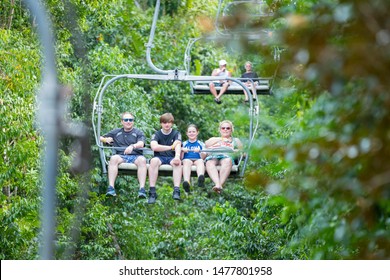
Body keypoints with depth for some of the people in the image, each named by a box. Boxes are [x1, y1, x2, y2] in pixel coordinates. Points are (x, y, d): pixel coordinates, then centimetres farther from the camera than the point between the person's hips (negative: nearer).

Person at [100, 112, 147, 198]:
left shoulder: (138, 132, 18)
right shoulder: (116, 132, 25)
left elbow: (141, 144, -3)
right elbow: (100, 138, 31)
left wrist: (132, 146, -26)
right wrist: (106, 140, 6)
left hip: (135, 156, -1)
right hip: (121, 156, 1)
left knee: (142, 159, -36)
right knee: (114, 158, -34)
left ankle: (142, 189, -47)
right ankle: (111, 188, -44)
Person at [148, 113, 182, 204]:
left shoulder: (176, 134, 9)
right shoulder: (156, 134, 8)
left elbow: (178, 145, -12)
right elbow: (154, 147, -13)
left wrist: (177, 157, -34)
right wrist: (171, 147, -11)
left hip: (171, 158, 0)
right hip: (160, 157, 0)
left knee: (177, 162, -35)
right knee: (154, 160, -35)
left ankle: (176, 191, -47)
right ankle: (152, 192, -41)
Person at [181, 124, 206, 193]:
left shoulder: (201, 144, 22)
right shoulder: (184, 144, 24)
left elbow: (203, 157, 10)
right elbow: (180, 158, 16)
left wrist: (200, 151, -8)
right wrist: (182, 151, -3)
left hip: (197, 159, 0)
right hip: (187, 159, 0)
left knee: (200, 161, -36)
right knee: (187, 161, -37)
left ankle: (200, 179, -70)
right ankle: (186, 182, -64)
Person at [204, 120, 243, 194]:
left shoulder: (235, 140, 36)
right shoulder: (214, 139, 38)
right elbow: (207, 144, 14)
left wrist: (235, 151, 0)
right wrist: (220, 139, 7)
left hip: (227, 155, -1)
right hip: (213, 156, 1)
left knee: (227, 161, -41)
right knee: (209, 163, -38)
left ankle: (221, 184, -58)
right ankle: (217, 184, -61)